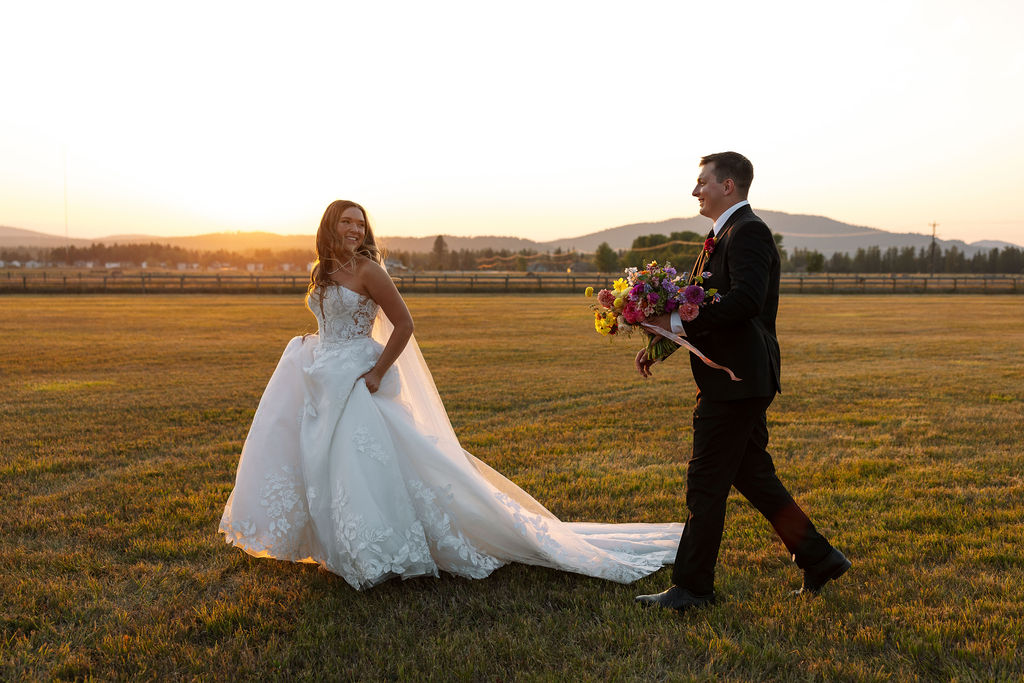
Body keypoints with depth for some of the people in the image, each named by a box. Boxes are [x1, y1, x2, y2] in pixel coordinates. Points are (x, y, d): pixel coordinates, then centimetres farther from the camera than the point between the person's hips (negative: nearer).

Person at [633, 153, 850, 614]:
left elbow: (746, 299, -28)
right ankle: (818, 559, 27)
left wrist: (679, 324, -27)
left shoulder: (748, 231, -12)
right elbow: (705, 304, 21)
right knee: (752, 476, 17)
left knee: (706, 482, -3)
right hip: (737, 380, 10)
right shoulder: (724, 235, 19)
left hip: (735, 381, -10)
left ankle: (692, 588, 8)